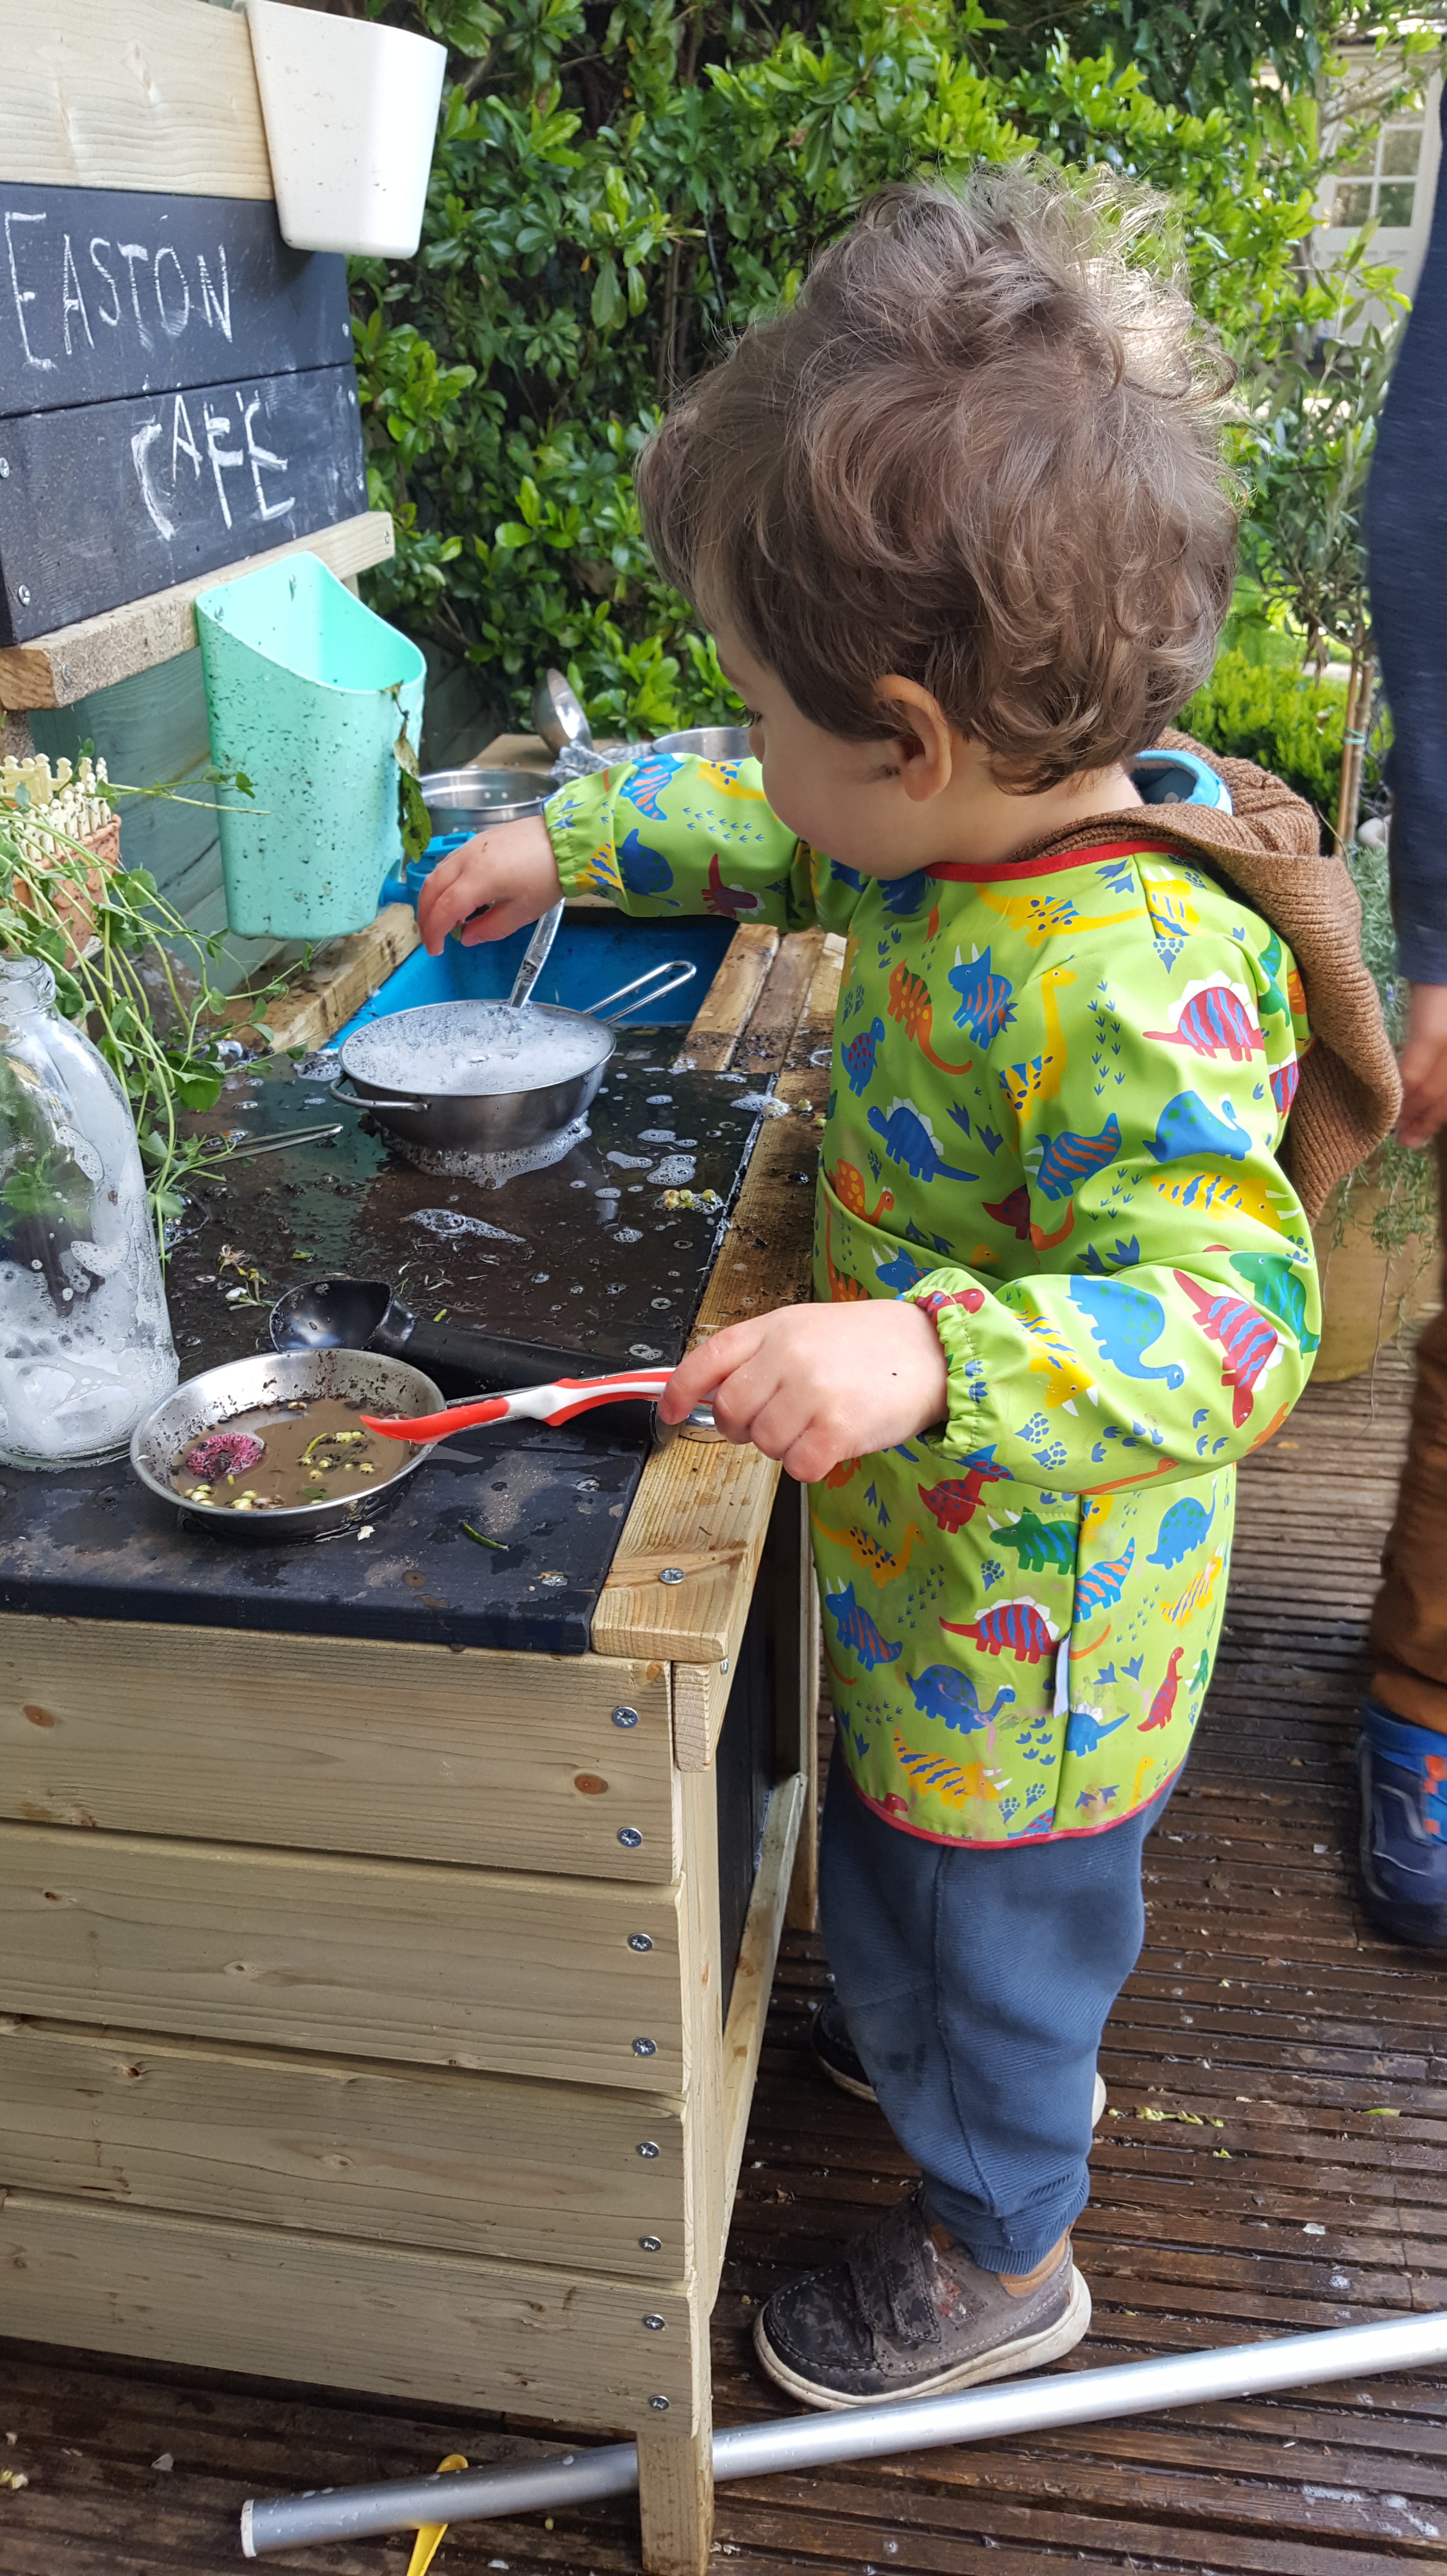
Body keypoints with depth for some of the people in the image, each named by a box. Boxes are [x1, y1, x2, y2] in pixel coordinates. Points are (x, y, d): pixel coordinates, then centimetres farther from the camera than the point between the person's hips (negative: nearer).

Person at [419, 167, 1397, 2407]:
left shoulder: (1132, 983, -36)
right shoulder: (980, 820, -8)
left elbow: (1230, 1319, -38)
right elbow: (774, 836, 12)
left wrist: (932, 1355, -50)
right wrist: (576, 840, 13)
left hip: (1025, 1627, -8)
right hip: (927, 1550, 8)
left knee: (986, 1920, 19)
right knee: (904, 1865, 33)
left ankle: (1001, 2252, 50)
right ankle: (991, 2051, 64)